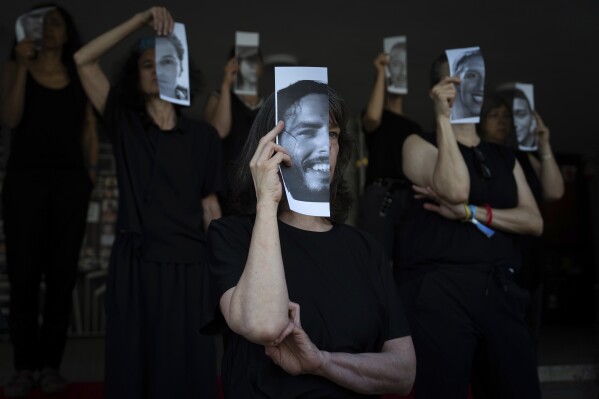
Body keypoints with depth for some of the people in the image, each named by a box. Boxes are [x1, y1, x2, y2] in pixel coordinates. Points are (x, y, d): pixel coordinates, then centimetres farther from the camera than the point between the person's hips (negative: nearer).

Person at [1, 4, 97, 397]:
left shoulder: (79, 75, 13)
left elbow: (90, 130, 12)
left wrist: (91, 172, 1)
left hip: (70, 181, 1)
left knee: (62, 273, 0)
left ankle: (51, 364, 7)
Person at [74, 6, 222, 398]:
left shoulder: (202, 135, 4)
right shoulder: (125, 124, 5)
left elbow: (210, 206, 5)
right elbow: (83, 60, -3)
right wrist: (141, 19, -8)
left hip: (187, 265, 0)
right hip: (133, 264, 1)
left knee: (186, 367, 7)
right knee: (133, 365, 8)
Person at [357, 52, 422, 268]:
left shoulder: (415, 128, 24)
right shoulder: (378, 116, 9)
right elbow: (372, 118, -17)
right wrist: (381, 72, -8)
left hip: (411, 196, 5)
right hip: (381, 194, -5)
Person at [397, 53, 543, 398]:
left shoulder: (504, 157, 19)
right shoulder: (420, 144, 4)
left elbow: (534, 222, 5)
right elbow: (456, 190, -16)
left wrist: (470, 213, -9)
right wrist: (443, 117, -12)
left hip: (501, 290, 5)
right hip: (440, 289, -4)